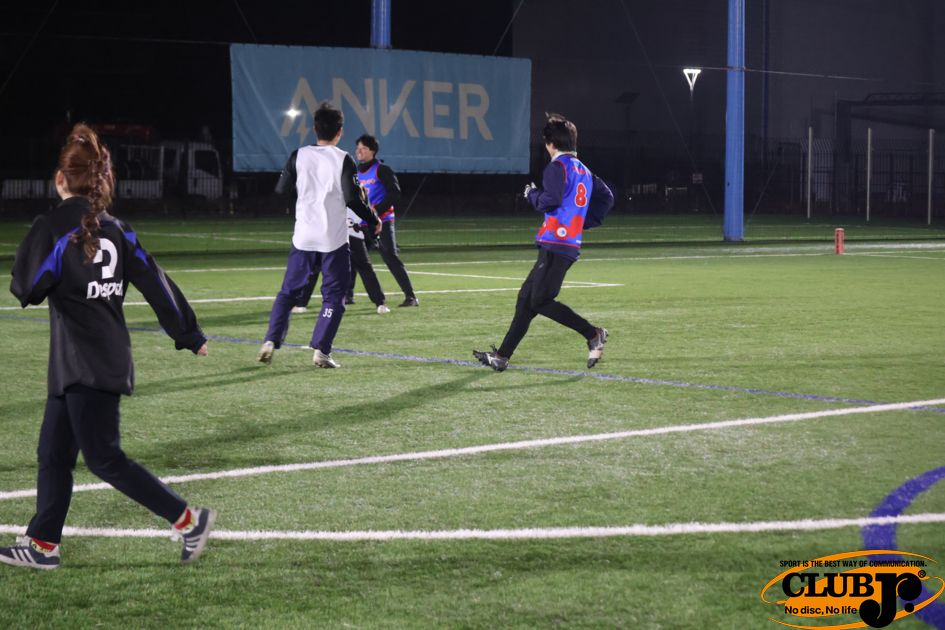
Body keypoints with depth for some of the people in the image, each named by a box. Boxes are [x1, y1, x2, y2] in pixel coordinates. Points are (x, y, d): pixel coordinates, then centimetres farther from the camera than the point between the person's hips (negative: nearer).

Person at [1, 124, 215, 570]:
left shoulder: (53, 226, -12)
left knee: (104, 458, -3)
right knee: (53, 454, 14)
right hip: (111, 359, 8)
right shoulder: (116, 230, 7)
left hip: (84, 365, -8)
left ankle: (188, 519, -5)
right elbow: (155, 283, 8)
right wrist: (189, 335, 15)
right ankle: (42, 544, 20)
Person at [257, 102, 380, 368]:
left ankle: (270, 343, 3)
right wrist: (373, 220, 5)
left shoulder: (299, 156, 0)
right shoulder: (343, 160, -7)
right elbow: (353, 199, -11)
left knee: (289, 291, 15)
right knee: (334, 296, 6)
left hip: (303, 237, 3)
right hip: (334, 239, -3)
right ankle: (320, 351, -4)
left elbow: (281, 189, 6)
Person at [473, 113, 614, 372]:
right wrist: (586, 221, 21)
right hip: (570, 244, 10)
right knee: (526, 297, 10)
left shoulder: (557, 166, -9)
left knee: (540, 301, -10)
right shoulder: (583, 170, 19)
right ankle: (502, 356, 12)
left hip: (556, 245, -10)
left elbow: (550, 200, -19)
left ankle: (593, 334, -10)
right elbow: (606, 197, 21)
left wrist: (532, 194, 0)